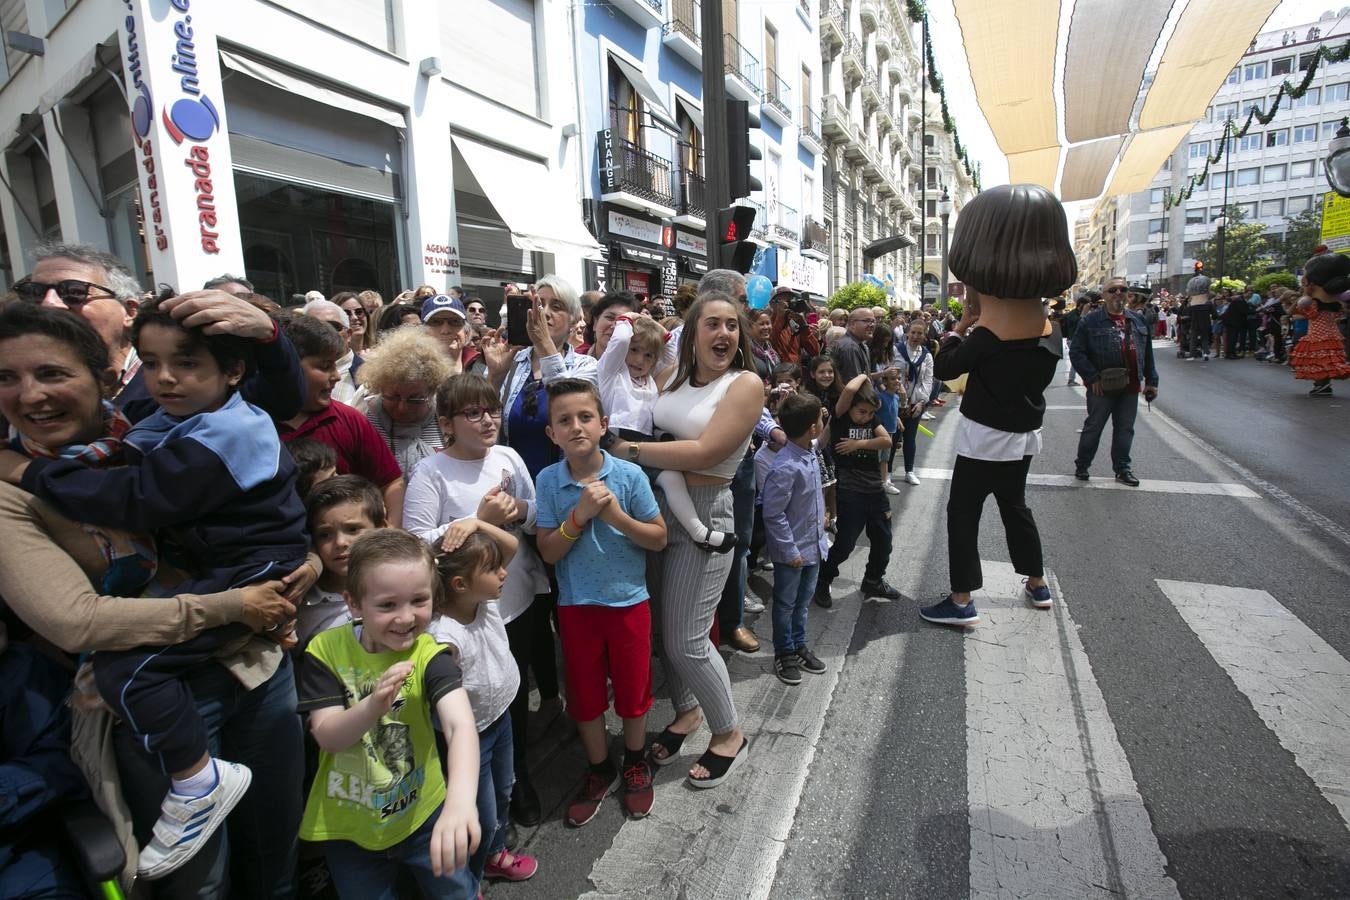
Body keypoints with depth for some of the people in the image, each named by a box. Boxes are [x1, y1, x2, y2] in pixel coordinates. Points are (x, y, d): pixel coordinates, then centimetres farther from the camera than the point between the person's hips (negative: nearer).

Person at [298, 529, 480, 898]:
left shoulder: (428, 654, -23)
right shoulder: (325, 651, -15)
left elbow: (461, 725, -37)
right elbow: (327, 736, -17)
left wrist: (461, 800, -56)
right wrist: (373, 705, -39)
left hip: (422, 813, -1)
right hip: (346, 823, 1)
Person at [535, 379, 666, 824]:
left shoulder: (630, 475, -13)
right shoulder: (548, 480, -10)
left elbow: (659, 538, -8)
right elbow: (549, 552, -9)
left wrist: (616, 515, -23)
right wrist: (581, 514, -24)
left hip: (628, 600, -1)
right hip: (575, 605, 1)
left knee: (632, 687, 15)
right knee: (584, 692, 15)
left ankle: (635, 763, 43)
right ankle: (600, 770, 41)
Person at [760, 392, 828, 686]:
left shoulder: (810, 452, -3)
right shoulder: (785, 468, -29)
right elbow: (773, 515, -24)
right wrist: (790, 551, -19)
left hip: (813, 545, 8)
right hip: (792, 550, -8)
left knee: (803, 601, 22)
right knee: (785, 604, 13)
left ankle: (799, 645, 40)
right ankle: (784, 653, 30)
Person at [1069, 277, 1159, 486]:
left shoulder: (1138, 320, 11)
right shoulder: (1091, 321, -7)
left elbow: (1147, 354, 15)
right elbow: (1076, 353, -11)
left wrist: (1151, 381, 12)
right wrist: (1093, 378, -15)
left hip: (1131, 387, 5)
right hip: (1102, 387, -5)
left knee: (1125, 429, 11)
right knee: (1093, 427, 6)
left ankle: (1122, 469, 22)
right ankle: (1081, 465, 19)